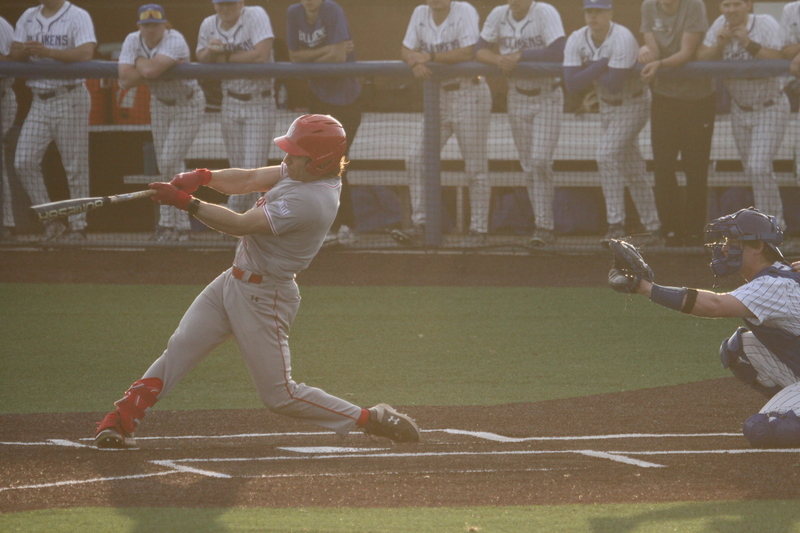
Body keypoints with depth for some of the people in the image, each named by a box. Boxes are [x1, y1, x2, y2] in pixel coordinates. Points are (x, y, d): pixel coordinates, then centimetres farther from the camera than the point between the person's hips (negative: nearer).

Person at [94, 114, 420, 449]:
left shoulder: (309, 201, -27)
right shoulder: (299, 173, 1)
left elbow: (240, 225, -26)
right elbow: (247, 180, 5)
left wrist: (186, 202, -22)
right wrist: (202, 177, -12)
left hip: (262, 298, -9)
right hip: (234, 281, 9)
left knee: (280, 395, -3)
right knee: (178, 349, 1)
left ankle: (369, 419, 6)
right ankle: (119, 422, 0)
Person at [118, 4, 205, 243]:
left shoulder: (174, 41, -27)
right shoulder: (133, 41, -9)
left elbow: (150, 71, -41)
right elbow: (125, 80, -20)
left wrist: (140, 62, -20)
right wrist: (147, 68, -27)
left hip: (187, 105, -6)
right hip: (160, 104, 6)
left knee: (170, 163, -13)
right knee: (166, 166, 7)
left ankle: (168, 223, -4)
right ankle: (181, 226, 14)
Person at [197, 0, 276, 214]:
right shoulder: (209, 25, 2)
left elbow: (262, 54, -26)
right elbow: (201, 59, 8)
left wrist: (226, 57, -17)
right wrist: (210, 52, -15)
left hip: (259, 106, -5)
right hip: (230, 104, 5)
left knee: (252, 171, -10)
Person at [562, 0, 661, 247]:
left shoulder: (622, 39, -26)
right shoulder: (576, 40, -8)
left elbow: (614, 84, -32)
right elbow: (571, 84, -18)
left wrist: (589, 70, -18)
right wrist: (600, 65, -26)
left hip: (633, 103, -7)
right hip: (607, 105, 7)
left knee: (607, 155, -21)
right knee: (631, 168, 10)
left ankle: (616, 224, -17)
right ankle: (652, 228, 17)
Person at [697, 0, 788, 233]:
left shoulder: (766, 24, -18)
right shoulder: (720, 25, -5)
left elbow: (776, 61, -27)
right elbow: (701, 60, -9)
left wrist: (748, 44, -36)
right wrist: (719, 44, -26)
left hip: (770, 108, -5)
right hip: (740, 108, 5)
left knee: (759, 168, -17)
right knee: (752, 170, 9)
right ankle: (775, 220, 23)